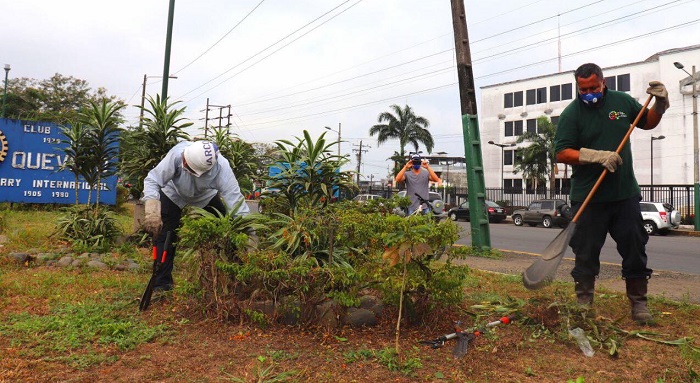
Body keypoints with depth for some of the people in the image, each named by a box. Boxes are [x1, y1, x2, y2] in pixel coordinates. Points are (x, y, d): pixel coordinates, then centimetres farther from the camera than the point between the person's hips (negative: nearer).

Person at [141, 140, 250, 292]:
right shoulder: (177, 153, -43)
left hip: (206, 196, 0)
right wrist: (152, 211, -49)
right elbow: (152, 180, -34)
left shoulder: (221, 167, -43)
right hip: (173, 194, 0)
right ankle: (162, 284, 9)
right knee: (165, 237, -6)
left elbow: (236, 200, -42)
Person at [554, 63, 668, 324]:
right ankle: (583, 304, 17)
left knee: (635, 250, 9)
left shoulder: (622, 101, 7)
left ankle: (638, 303, 24)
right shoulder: (571, 114, -5)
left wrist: (660, 104, 4)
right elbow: (562, 154, -12)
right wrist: (598, 156, -22)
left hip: (625, 194, 4)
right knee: (586, 254, 4)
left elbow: (647, 123, 23)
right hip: (588, 199, -3)